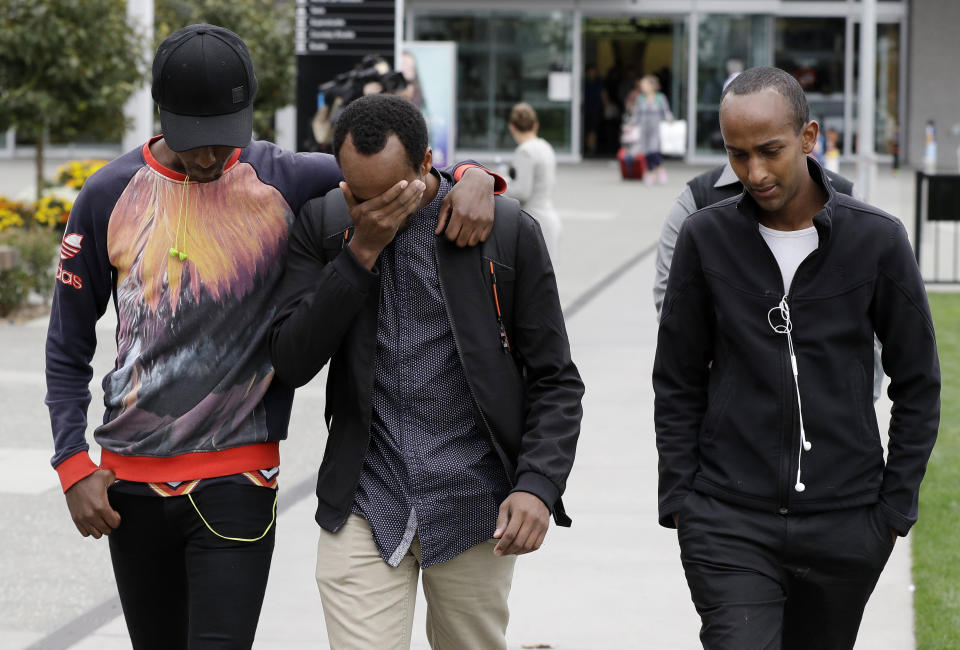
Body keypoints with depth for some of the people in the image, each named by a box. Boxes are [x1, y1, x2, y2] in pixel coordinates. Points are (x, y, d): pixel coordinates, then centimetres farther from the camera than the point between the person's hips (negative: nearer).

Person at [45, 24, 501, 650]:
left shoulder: (285, 181, -2)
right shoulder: (110, 197, 0)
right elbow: (69, 347, 6)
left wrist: (474, 178, -18)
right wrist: (73, 465, -3)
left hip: (237, 480, -2)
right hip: (131, 482, 2)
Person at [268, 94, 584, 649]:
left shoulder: (510, 233, -3)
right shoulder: (323, 226, 2)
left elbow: (555, 381, 1)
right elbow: (292, 364, -6)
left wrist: (538, 485, -14)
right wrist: (361, 252, -13)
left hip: (472, 511, 0)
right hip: (365, 507, 1)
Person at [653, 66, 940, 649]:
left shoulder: (877, 239, -3)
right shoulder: (706, 238, 0)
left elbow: (918, 383, 5)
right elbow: (678, 384, 8)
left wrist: (896, 505, 1)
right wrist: (679, 499, 2)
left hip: (844, 526, 1)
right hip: (728, 523, 0)